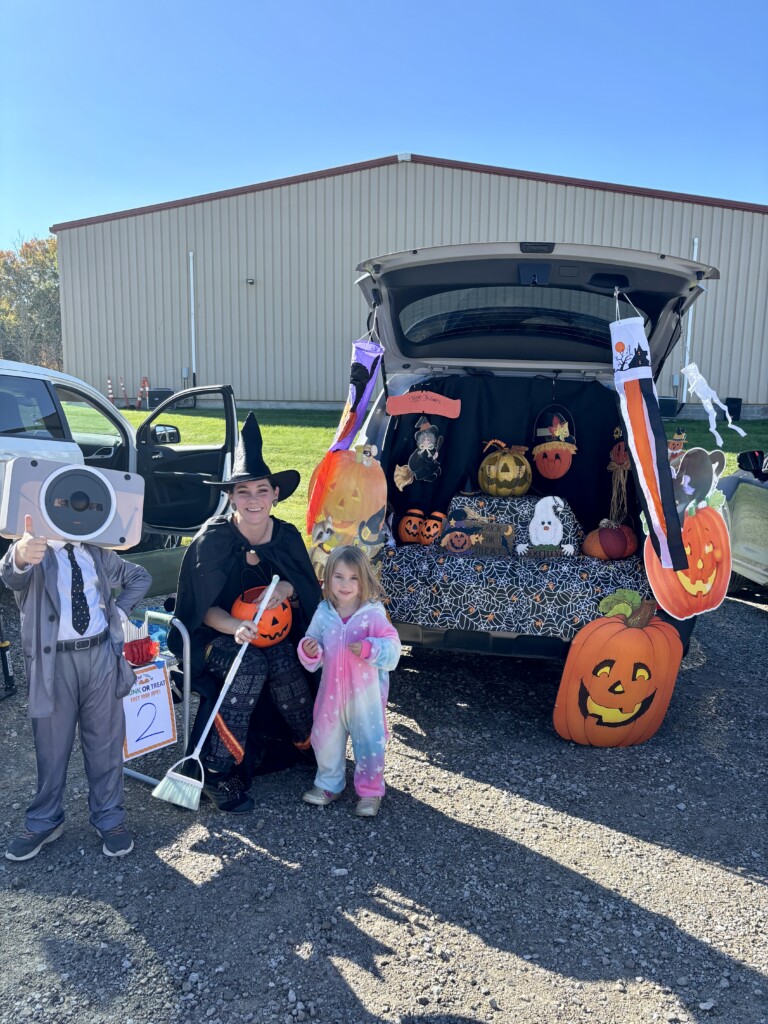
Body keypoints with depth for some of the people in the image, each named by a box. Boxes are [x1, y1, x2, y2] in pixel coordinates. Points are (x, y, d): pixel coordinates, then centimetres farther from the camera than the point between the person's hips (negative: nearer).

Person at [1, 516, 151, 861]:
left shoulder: (98, 553, 11)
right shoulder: (35, 553, -3)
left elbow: (140, 577, 23)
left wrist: (119, 611, 6)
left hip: (101, 655, 3)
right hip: (54, 661, -3)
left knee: (105, 742, 10)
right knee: (51, 746, 9)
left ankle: (109, 817, 24)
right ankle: (44, 822, 28)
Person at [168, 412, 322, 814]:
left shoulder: (287, 536, -6)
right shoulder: (213, 540, -15)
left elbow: (310, 598, 2)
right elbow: (203, 609, -10)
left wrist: (288, 590, -21)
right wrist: (235, 627, -30)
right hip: (221, 638, -3)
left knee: (287, 666, -28)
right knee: (251, 667, -33)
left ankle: (304, 747, 3)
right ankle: (219, 776, -16)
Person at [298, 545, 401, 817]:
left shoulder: (372, 614, -15)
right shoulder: (323, 614, -4)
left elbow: (392, 648, -19)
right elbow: (313, 658, 5)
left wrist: (368, 649, -34)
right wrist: (308, 651, -17)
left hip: (365, 695, -4)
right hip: (331, 692, 4)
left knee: (369, 743, 8)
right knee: (326, 739, 17)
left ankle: (370, 792, 29)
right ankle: (329, 785, 40)